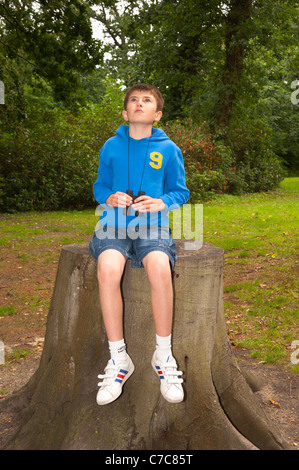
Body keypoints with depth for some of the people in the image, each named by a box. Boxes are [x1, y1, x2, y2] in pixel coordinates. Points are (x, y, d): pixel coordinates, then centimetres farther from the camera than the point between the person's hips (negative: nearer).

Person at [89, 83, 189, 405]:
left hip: (153, 225, -1)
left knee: (160, 268, -34)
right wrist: (109, 197, -7)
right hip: (114, 223, 1)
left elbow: (180, 191, 12)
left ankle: (163, 356, -15)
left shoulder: (168, 149, 9)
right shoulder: (111, 146, 12)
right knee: (107, 270, -32)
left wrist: (162, 203, -10)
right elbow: (99, 186, 17)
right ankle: (118, 359, -16)